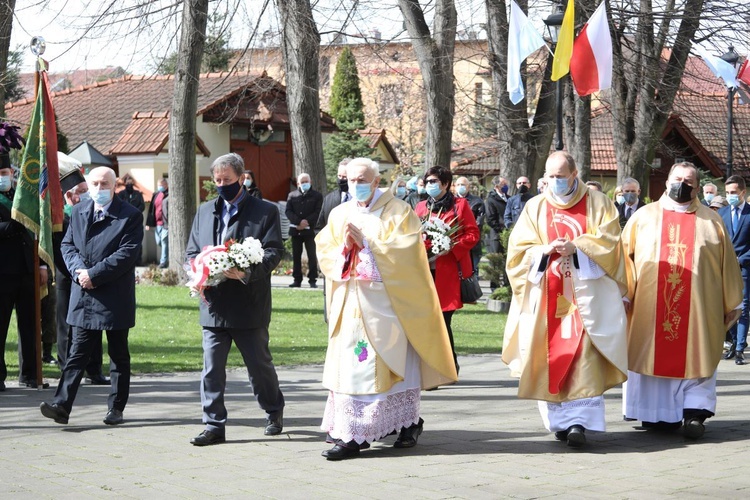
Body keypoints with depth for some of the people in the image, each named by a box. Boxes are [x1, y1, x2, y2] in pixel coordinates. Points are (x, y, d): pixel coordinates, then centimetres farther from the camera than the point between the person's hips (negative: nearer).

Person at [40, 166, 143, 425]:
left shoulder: (130, 216, -6)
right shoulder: (78, 212, 11)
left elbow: (127, 254, -14)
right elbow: (67, 245, 11)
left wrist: (93, 274, -17)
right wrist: (78, 270, -9)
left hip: (115, 298, -4)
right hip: (83, 297, 4)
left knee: (119, 355, 7)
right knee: (77, 353, 1)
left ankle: (116, 408, 15)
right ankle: (62, 405, -4)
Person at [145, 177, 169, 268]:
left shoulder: (169, 195, -6)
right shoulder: (156, 196, 15)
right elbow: (151, 210, 17)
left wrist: (170, 222, -18)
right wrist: (148, 223, 13)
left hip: (166, 223, -7)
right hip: (157, 223, 7)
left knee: (164, 241, -8)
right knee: (159, 243, 12)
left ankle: (164, 261, -4)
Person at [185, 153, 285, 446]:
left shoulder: (265, 212, 0)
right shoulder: (205, 212, 15)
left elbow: (273, 252, -8)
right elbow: (192, 251, 17)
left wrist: (248, 273, -25)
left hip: (250, 307, -4)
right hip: (214, 305, 4)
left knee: (260, 365, 9)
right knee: (212, 369, 0)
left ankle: (274, 412, 31)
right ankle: (214, 426, 4)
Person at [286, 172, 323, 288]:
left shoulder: (317, 195, 5)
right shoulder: (292, 195, 10)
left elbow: (317, 212, -3)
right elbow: (288, 211, 1)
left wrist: (306, 222, -15)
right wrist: (299, 221, -14)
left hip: (309, 230, -2)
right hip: (295, 230, 3)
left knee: (312, 255, -4)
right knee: (296, 256, 5)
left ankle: (312, 280, -1)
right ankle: (297, 280, 9)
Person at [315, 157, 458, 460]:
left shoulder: (398, 213, 0)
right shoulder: (339, 215, 13)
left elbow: (405, 254, -12)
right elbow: (325, 256, 7)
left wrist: (366, 242, -14)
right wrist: (344, 247, -13)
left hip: (386, 304, -4)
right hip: (350, 306, 4)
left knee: (386, 365, -5)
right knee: (348, 365, 0)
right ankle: (348, 432, 4)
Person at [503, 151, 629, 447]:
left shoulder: (597, 203, 8)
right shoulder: (535, 207, 12)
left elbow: (608, 241, -1)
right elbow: (519, 248, 6)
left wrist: (576, 248, -16)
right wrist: (545, 250, -13)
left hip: (586, 293, -2)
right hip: (547, 294, 2)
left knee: (583, 356, -13)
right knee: (550, 357, 0)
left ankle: (579, 421, -15)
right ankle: (559, 420, 9)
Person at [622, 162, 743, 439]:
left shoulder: (711, 221, 10)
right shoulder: (644, 216, 9)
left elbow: (728, 262, 10)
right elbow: (625, 255, 5)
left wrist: (732, 302, 6)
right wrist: (622, 293, -4)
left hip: (699, 308, 0)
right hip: (651, 309, 0)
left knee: (695, 358, -4)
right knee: (654, 355, 2)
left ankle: (694, 413, -5)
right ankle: (656, 414, 9)